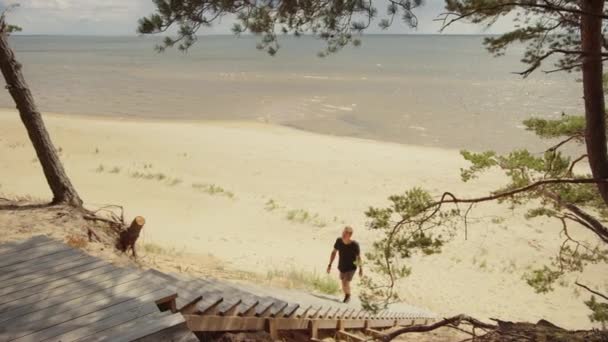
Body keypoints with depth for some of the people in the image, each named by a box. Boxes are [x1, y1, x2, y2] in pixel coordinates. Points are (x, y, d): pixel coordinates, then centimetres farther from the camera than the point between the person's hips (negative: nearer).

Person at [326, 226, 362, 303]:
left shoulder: (354, 244, -27)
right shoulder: (339, 240, -20)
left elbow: (358, 257, -10)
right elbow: (334, 252, -5)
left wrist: (360, 269, 1)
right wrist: (329, 265, -4)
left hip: (351, 268, -3)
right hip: (342, 267, 3)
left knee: (346, 283, -14)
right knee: (343, 284, 17)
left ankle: (348, 295, 19)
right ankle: (346, 296, 46)